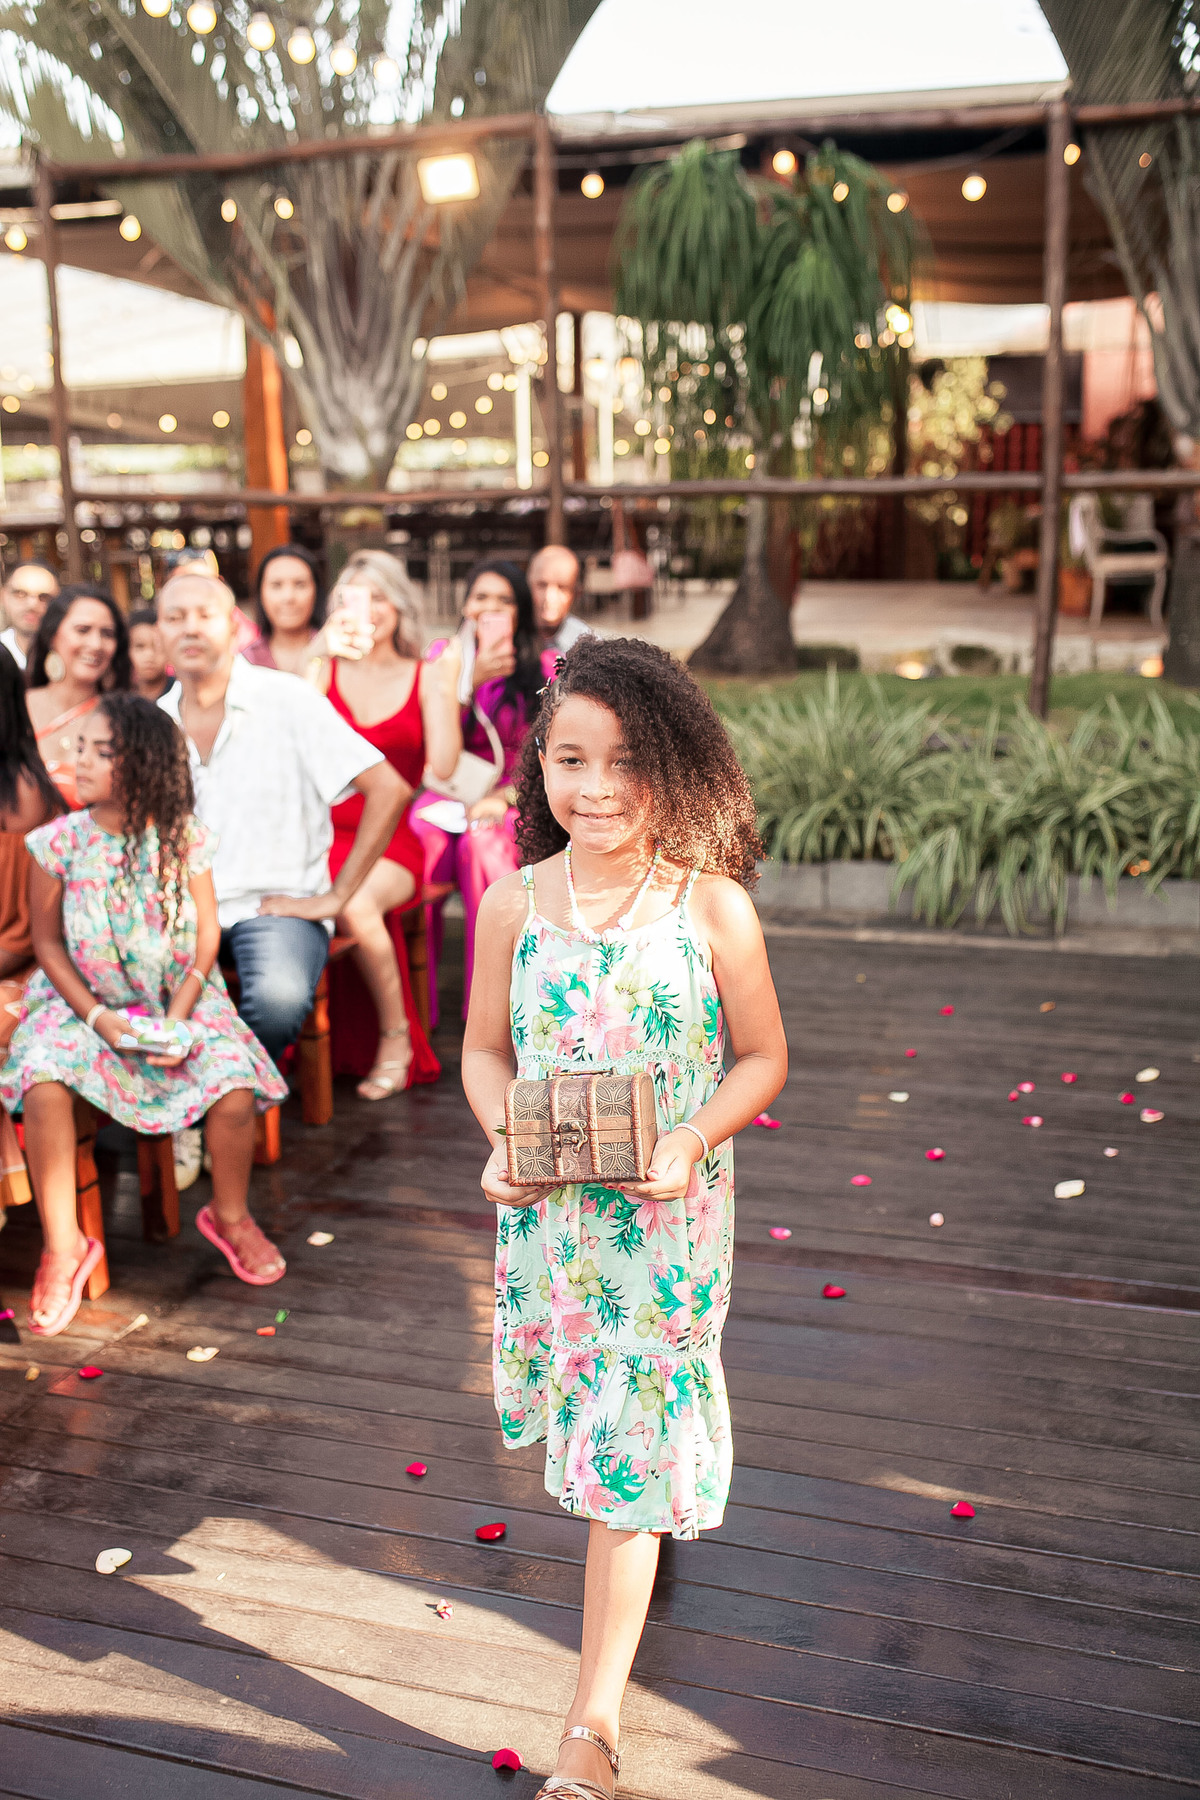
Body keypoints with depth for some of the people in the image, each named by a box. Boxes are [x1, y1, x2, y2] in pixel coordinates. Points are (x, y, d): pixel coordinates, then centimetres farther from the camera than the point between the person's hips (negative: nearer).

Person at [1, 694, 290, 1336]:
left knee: (235, 1089, -23)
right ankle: (62, 1247, -9)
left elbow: (206, 933, -3)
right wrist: (98, 1017, -13)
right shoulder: (59, 842, -6)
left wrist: (178, 1017, -15)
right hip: (81, 1000, 0)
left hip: (179, 999, 0)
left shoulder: (183, 837, -6)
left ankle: (230, 1215, 9)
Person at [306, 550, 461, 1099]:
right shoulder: (325, 671, 14)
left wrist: (447, 684, -8)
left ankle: (396, 1035, -12)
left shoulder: (424, 677, 9)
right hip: (325, 835, 2)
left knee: (356, 904, -35)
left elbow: (443, 765, -4)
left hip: (392, 843, -2)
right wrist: (320, 663, -5)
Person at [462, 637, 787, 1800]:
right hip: (544, 1213, 4)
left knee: (631, 1453, 3)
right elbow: (485, 1049, 4)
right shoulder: (514, 903, -7)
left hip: (665, 1219, -3)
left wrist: (689, 1144, -19)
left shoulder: (711, 905, -14)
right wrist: (504, 1143, -14)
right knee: (578, 1418, 24)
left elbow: (762, 1059, -4)